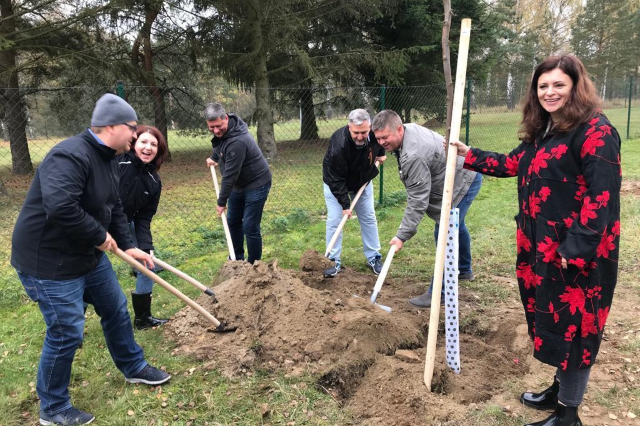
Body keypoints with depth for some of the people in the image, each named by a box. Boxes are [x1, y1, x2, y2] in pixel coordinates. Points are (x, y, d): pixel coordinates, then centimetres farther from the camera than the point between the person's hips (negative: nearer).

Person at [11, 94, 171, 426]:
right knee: (66, 333, -1)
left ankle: (134, 368, 42)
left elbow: (114, 208, 14)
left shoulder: (108, 158, 6)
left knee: (116, 310, 19)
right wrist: (100, 235, -26)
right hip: (50, 260, -10)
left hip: (89, 254, 10)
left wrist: (127, 246, 8)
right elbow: (60, 208, -40)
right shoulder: (71, 156, -27)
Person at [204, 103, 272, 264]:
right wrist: (213, 157, 18)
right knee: (233, 220, 17)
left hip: (256, 184, -10)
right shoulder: (221, 132, -5)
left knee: (250, 227, -9)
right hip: (239, 184, 10)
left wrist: (222, 201, -22)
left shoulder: (237, 141, -33)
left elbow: (230, 175, -28)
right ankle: (238, 258, 33)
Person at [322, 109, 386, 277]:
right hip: (336, 184, -4)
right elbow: (336, 179, -32)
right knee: (334, 221, -7)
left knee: (369, 218, 8)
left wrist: (381, 153, 1)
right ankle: (334, 261, 6)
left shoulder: (375, 132, -26)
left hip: (363, 181, 5)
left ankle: (373, 257, 21)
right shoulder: (338, 144, -40)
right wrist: (345, 204, -31)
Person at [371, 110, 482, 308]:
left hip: (463, 182, -11)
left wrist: (402, 235, -28)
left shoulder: (413, 156, -35)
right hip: (464, 175, 11)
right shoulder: (408, 128, -3)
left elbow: (418, 200, -32)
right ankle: (464, 270, 49)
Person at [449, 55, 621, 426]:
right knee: (555, 321, 20)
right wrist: (469, 155, 20)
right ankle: (561, 390, 40)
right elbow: (512, 164, 24)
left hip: (577, 253, -9)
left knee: (573, 326, 4)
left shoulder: (596, 131, -16)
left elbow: (603, 196, -21)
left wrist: (576, 250, -24)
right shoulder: (542, 132, 12)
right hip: (541, 248, 9)